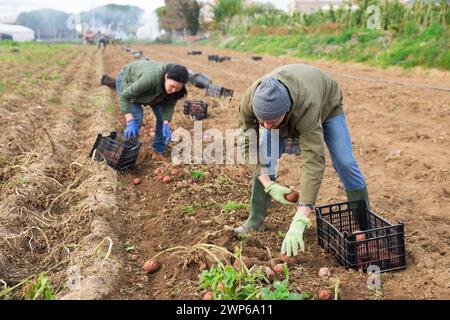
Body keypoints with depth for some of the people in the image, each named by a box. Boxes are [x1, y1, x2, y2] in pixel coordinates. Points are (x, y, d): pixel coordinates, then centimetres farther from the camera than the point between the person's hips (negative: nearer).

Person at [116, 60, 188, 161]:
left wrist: (166, 125, -33)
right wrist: (130, 121, -45)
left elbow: (170, 104, -19)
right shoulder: (151, 78, -44)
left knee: (164, 117, -6)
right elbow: (124, 96, -38)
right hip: (128, 80, -5)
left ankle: (157, 151, 6)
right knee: (136, 117, -21)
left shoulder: (175, 82, -28)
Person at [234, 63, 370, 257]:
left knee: (344, 163, -12)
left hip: (326, 105, -3)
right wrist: (268, 185, -36)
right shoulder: (249, 101, -38)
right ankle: (255, 222, 3)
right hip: (283, 113, 3)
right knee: (264, 161, -10)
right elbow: (249, 145, -25)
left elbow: (313, 162, -53)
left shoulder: (307, 106, -49)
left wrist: (299, 221, -58)